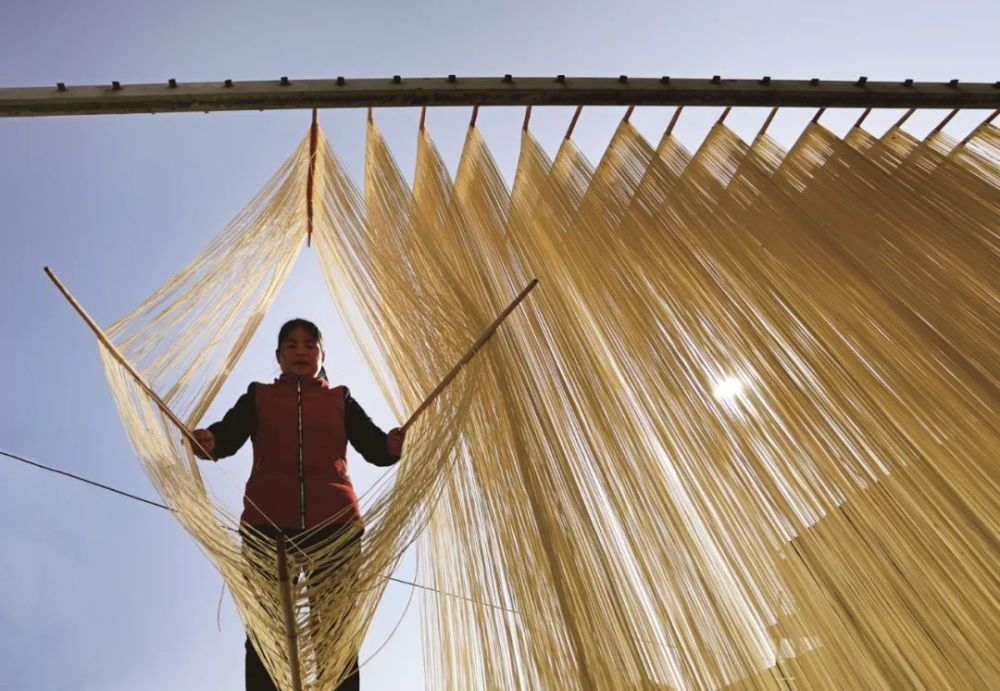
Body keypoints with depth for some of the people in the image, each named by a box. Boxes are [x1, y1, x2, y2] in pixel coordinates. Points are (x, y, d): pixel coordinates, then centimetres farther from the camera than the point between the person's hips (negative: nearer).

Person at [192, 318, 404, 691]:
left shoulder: (340, 399, 16)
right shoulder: (258, 396, 16)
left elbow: (374, 447, 2)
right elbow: (228, 433, -3)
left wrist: (393, 444, -22)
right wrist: (208, 440, -27)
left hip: (336, 523, 1)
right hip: (268, 523, 0)